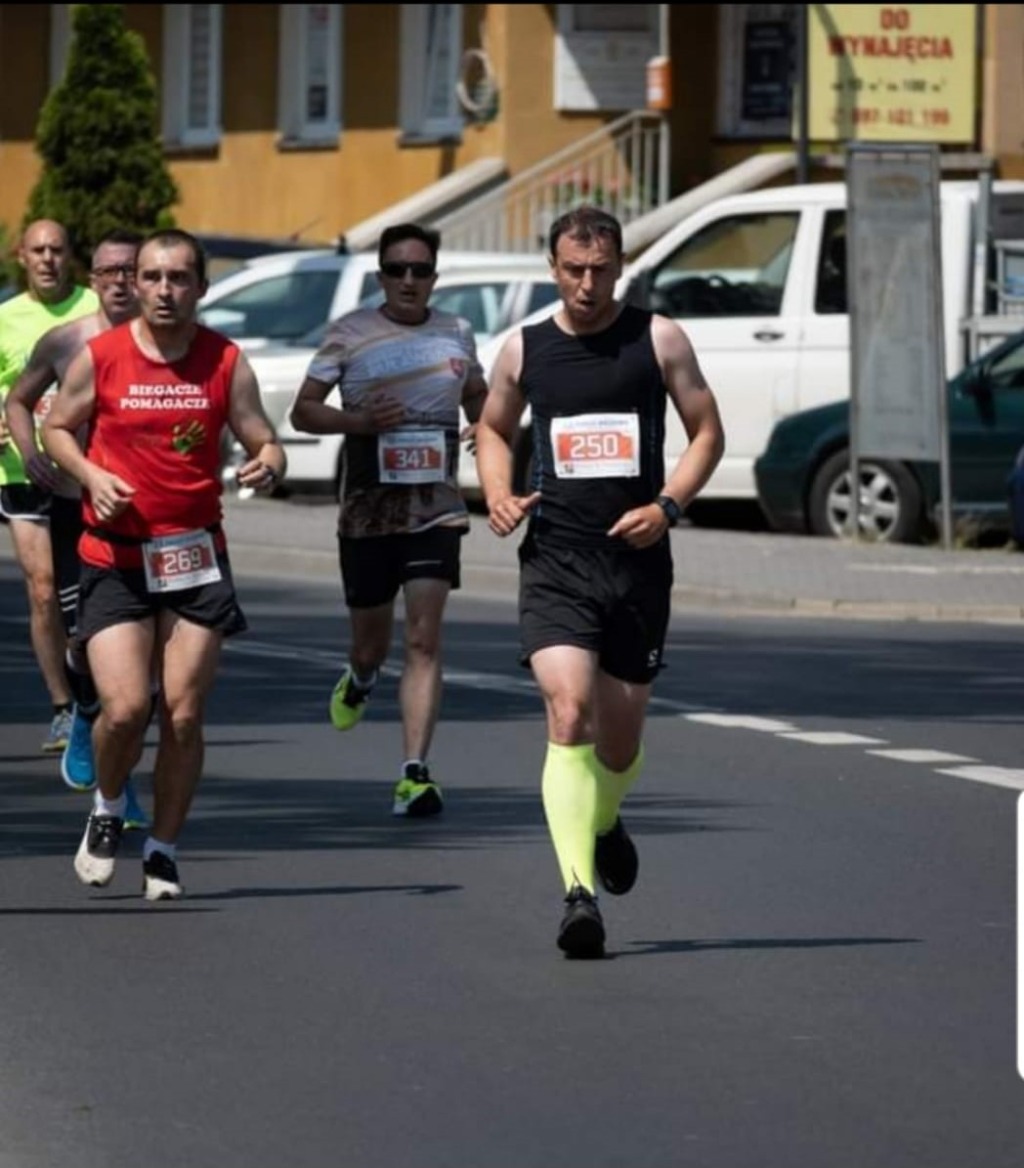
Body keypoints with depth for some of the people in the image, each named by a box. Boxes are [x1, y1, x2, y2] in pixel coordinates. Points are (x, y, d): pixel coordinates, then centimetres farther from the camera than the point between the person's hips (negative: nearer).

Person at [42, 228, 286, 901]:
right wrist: (91, 476, -8)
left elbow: (265, 444, 4)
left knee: (185, 714, 0)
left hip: (196, 558, 1)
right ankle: (108, 808, 18)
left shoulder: (226, 362, 0)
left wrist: (268, 466, -19)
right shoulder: (99, 357, -2)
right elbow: (57, 428, 10)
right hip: (115, 561, -1)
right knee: (125, 707, -13)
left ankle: (164, 849, 16)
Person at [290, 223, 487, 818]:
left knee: (425, 639, -13)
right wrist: (359, 421, -17)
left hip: (436, 511, 0)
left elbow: (476, 396, 26)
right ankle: (360, 678, 51)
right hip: (367, 513, 0)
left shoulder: (456, 333, 7)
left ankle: (415, 774, -15)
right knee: (372, 640, 11)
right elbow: (303, 411, 1)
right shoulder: (350, 333, 0)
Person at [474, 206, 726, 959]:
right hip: (555, 561, -1)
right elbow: (494, 428, 22)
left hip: (638, 559, 1)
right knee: (568, 712, -20)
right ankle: (580, 891, -27)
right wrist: (498, 495, 2)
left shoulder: (658, 339, 1)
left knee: (621, 730, 11)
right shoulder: (524, 350, 6)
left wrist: (667, 505, -11)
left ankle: (604, 821, 47)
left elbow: (707, 431, 5)